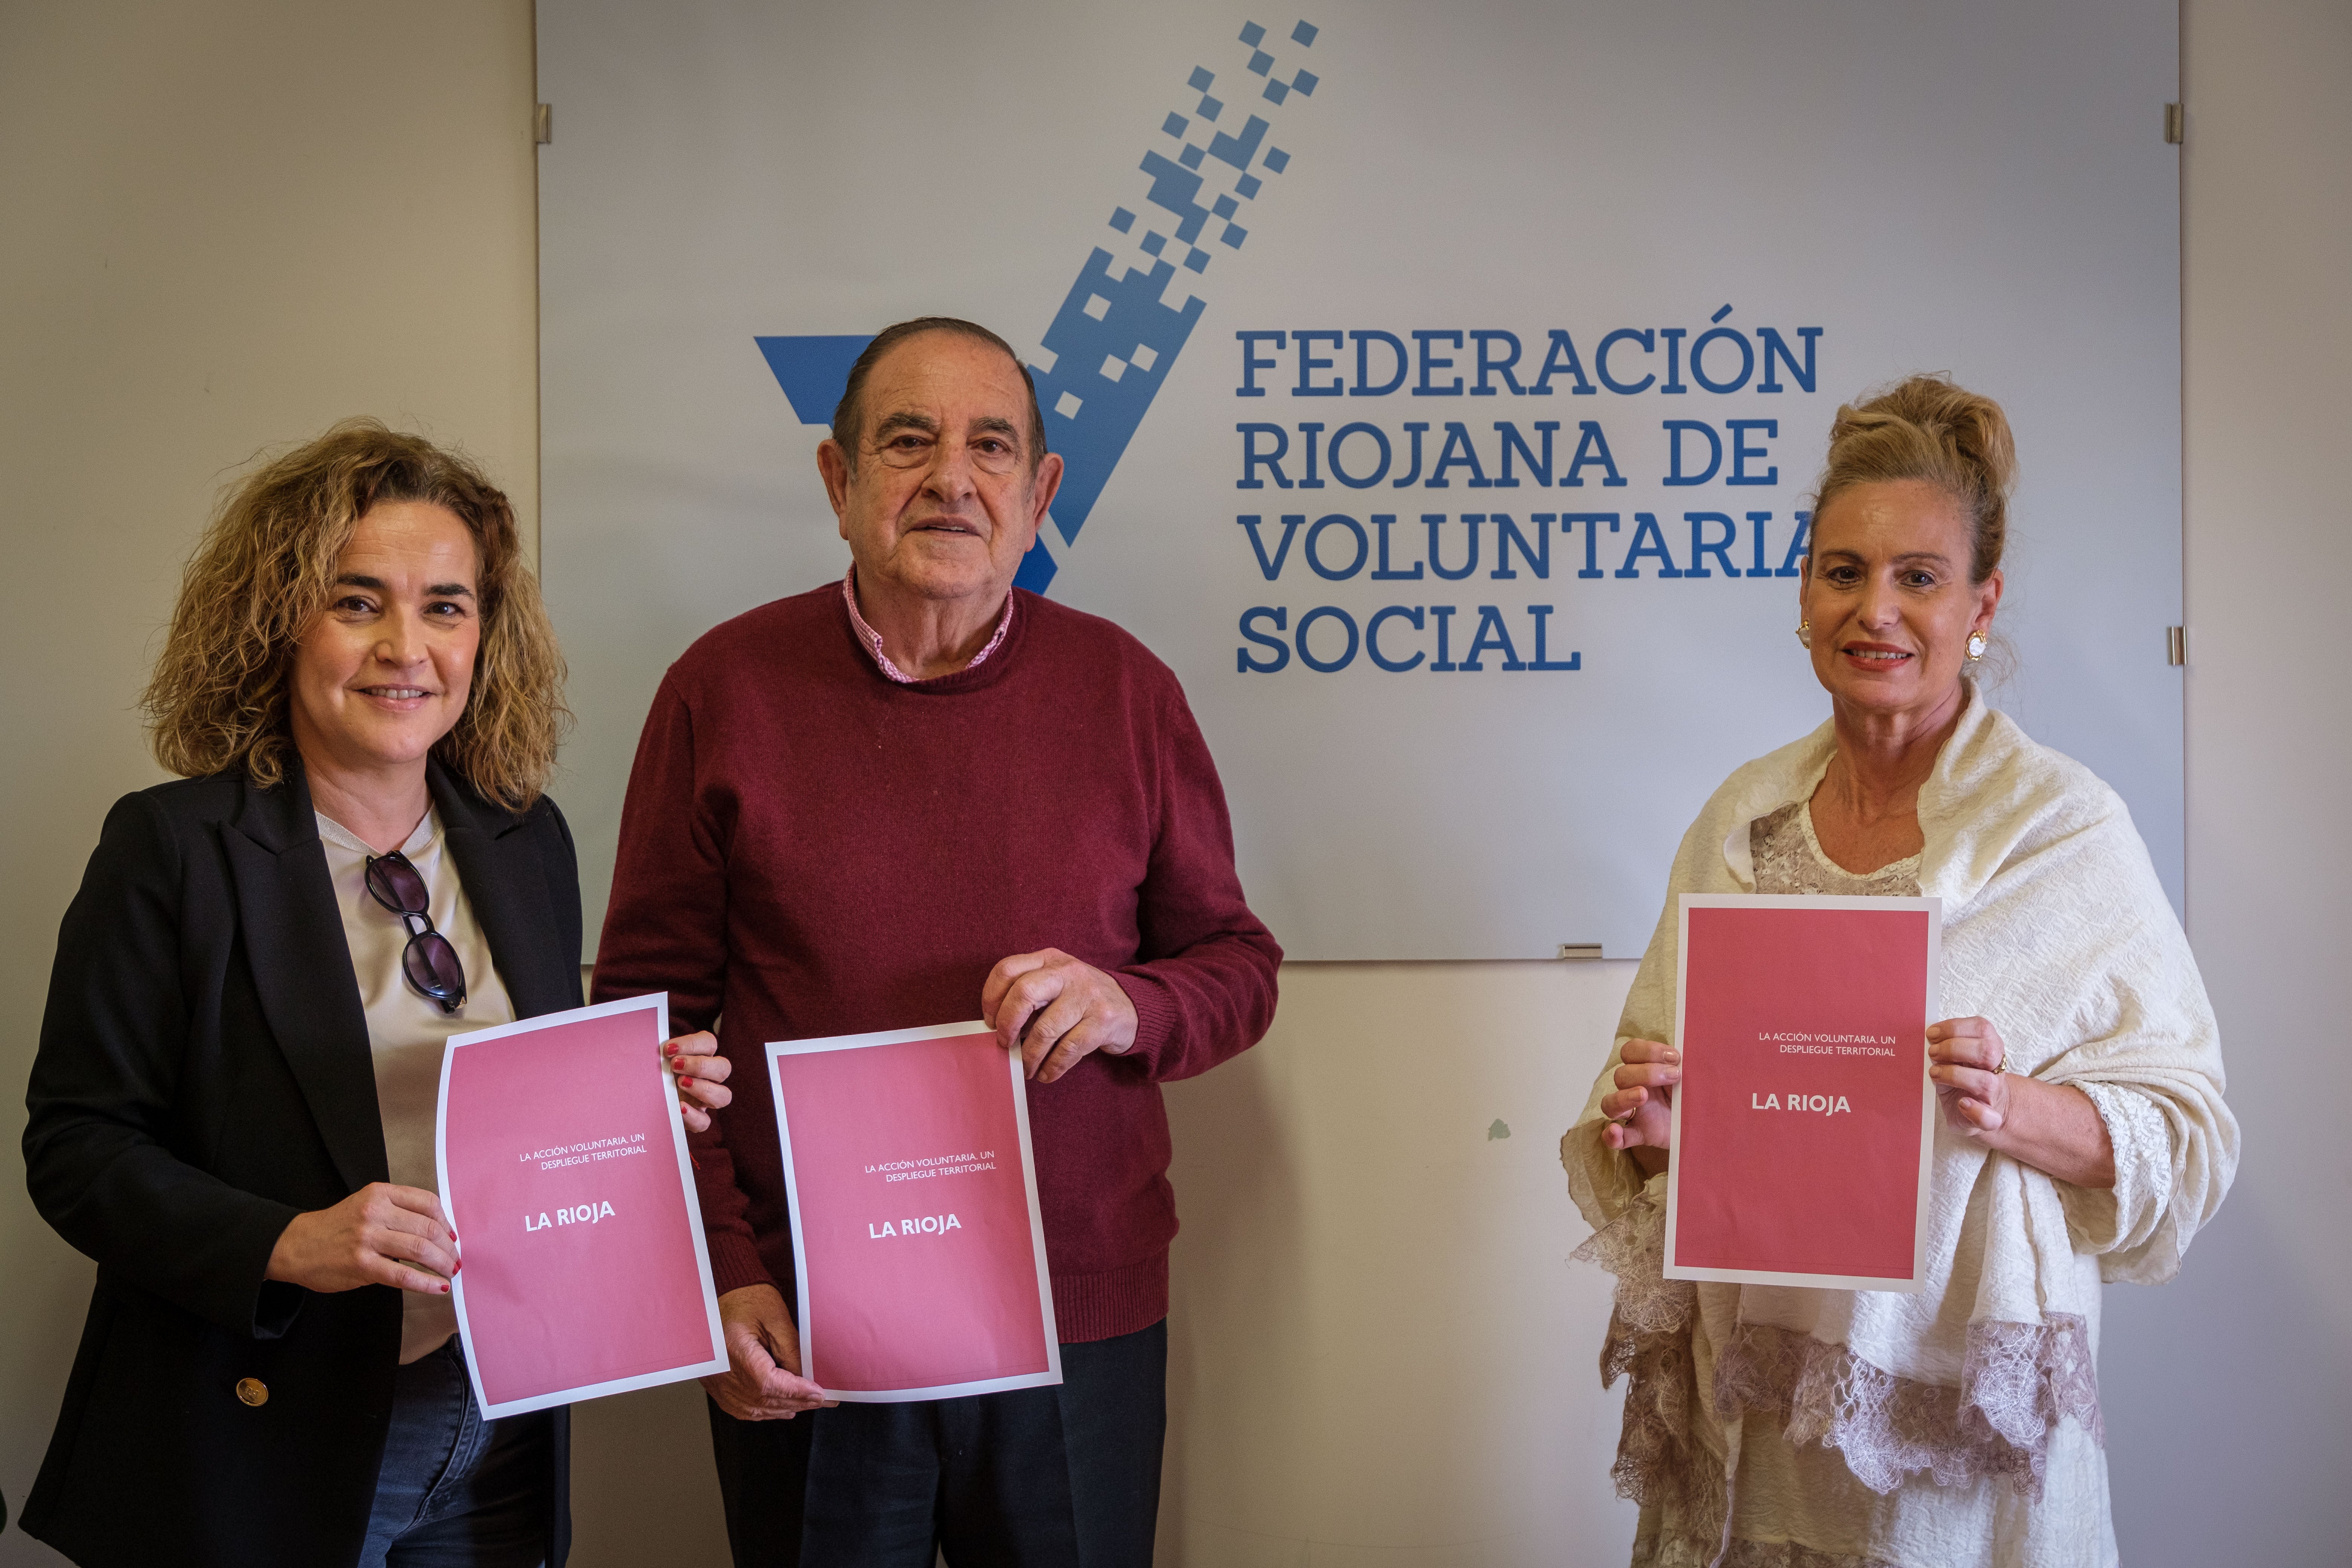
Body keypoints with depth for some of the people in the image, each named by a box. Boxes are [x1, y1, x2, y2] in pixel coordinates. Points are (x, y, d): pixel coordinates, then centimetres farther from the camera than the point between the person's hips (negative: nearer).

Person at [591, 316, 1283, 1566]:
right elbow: (647, 1010, 1)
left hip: (1082, 1325, 1)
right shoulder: (725, 689, -1)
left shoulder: (1123, 689, 2)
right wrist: (720, 1271, -7)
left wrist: (1127, 1005, -14)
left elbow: (1238, 966, 8)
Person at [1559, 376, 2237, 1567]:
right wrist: (1649, 1119, -9)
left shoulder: (2069, 829, -8)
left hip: (1951, 1410, -4)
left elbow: (2187, 1134, -7)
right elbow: (1653, 1093, 13)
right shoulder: (1740, 819, 5)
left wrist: (2016, 1112, -24)